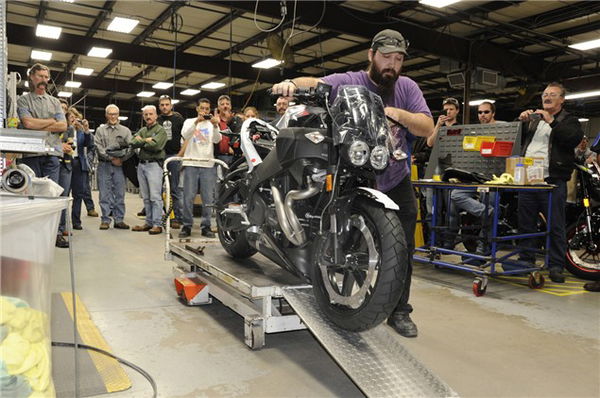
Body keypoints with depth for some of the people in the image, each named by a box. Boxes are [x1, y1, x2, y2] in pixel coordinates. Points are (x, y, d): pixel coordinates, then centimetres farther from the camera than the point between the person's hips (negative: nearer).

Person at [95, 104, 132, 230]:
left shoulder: (125, 130, 13)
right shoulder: (100, 130, 13)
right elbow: (98, 148, 0)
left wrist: (121, 159, -9)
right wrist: (111, 158, -9)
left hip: (120, 165, 0)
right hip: (104, 165, 0)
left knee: (120, 194, 1)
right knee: (105, 194, 0)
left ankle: (119, 220, 6)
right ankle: (105, 220, 5)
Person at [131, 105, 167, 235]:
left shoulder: (160, 130, -1)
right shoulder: (142, 130, 19)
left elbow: (156, 146, -17)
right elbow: (133, 143, 3)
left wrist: (141, 141, -3)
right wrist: (146, 140, -8)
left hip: (154, 164, -7)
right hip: (141, 165, 7)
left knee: (155, 197, -9)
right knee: (146, 197, 10)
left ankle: (157, 224, -6)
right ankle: (149, 222, 17)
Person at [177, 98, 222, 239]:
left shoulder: (212, 124, 11)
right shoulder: (190, 121, 10)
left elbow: (217, 140, -6)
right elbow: (185, 134, -11)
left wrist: (215, 126, -25)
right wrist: (196, 122, -26)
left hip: (208, 165, 1)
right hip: (191, 164, -1)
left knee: (208, 198, 1)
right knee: (188, 197, -1)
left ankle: (206, 226, 9)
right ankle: (187, 225, 8)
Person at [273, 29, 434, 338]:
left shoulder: (407, 87, 2)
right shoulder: (347, 82, -6)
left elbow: (427, 128, -6)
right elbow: (316, 84, -23)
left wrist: (396, 113, -23)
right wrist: (292, 83, -45)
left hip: (395, 182, 3)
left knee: (402, 247, 6)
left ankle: (400, 311, 21)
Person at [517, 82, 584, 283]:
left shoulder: (568, 121, 7)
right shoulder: (533, 118, 22)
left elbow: (575, 138, -12)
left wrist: (551, 122, -17)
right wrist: (521, 121, 1)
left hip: (552, 182, -5)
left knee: (556, 227, -3)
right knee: (526, 223, 10)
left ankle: (556, 266, 3)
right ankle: (526, 261, 20)